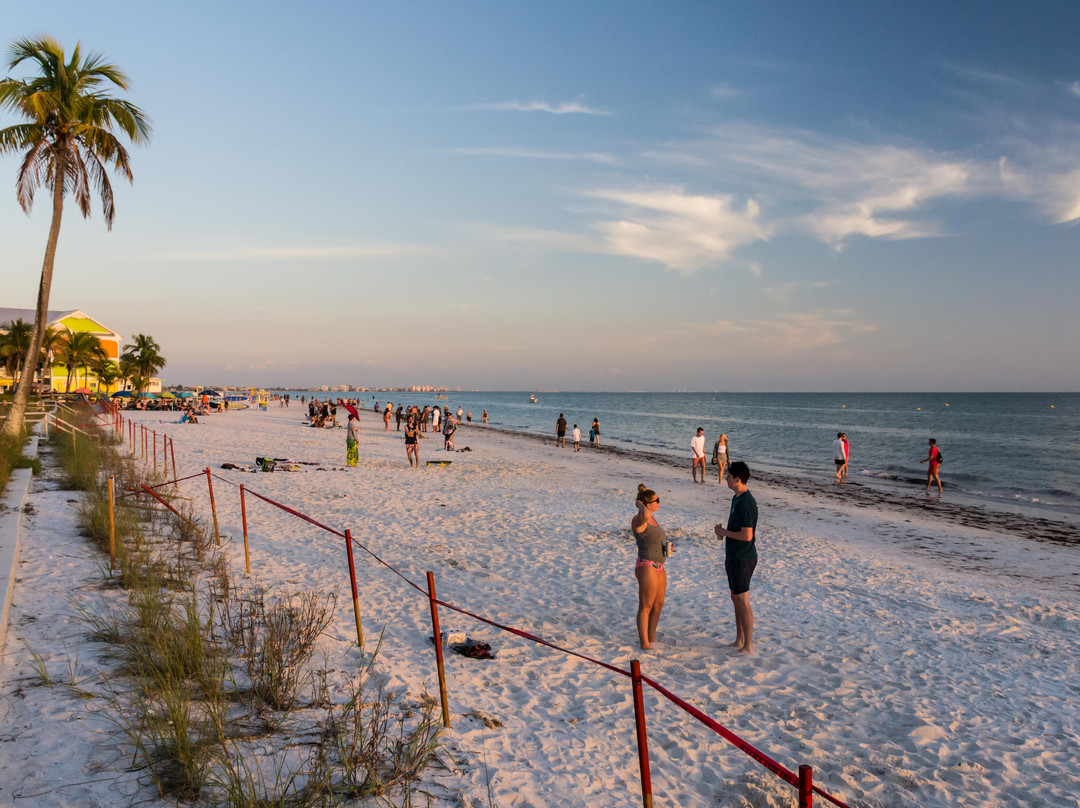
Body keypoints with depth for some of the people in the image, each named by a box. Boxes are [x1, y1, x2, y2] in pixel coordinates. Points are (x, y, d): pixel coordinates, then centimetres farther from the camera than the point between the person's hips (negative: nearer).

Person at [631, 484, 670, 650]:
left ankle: (652, 638, 32)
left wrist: (665, 546, 6)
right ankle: (644, 643, 16)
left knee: (658, 604, 18)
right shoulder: (638, 521, -21)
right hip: (647, 569, -9)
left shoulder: (651, 518, 8)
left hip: (659, 567, 9)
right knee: (646, 607, 3)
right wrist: (640, 505, -26)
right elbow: (645, 515, -47)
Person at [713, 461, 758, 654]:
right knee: (735, 598, 17)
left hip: (743, 559, -10)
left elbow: (747, 535, -26)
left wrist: (723, 532, -13)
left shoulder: (746, 502, -22)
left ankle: (748, 646, 7)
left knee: (743, 602, -3)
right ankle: (739, 640, 28)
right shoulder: (737, 498, 10)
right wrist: (728, 557, 21)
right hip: (735, 557, 10)